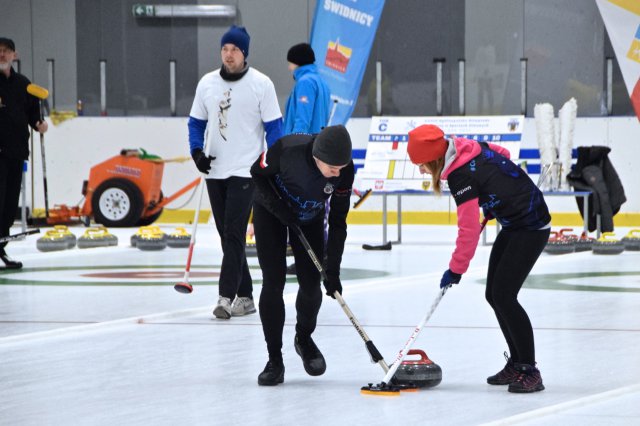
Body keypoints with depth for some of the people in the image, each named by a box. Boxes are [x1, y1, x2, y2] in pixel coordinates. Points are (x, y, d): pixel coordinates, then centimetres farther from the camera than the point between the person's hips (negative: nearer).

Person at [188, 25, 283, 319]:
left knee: (234, 234, -13)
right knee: (228, 236, 8)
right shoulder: (207, 83, 6)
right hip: (214, 171, 5)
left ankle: (226, 297, -16)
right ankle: (244, 297, 15)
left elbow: (273, 128, -3)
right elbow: (196, 122, 15)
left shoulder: (261, 84, -5)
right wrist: (197, 151, -3)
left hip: (245, 171, -5)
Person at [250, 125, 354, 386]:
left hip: (309, 217, 2)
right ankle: (275, 360, -1)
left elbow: (337, 223, -18)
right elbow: (257, 172, -15)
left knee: (311, 284, -2)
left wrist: (332, 270, -19)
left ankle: (304, 339, 28)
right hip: (271, 210, -2)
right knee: (273, 283, -10)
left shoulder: (344, 171, -27)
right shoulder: (287, 149, -37)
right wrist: (277, 206, -25)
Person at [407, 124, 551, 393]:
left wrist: (456, 269, -11)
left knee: (503, 295, -14)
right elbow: (502, 154, 20)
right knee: (493, 294, 11)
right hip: (514, 225, 10)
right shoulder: (470, 149, 1)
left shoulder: (460, 176, -24)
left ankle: (530, 371, -11)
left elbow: (469, 230, -21)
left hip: (530, 228, -10)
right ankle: (516, 363, 18)